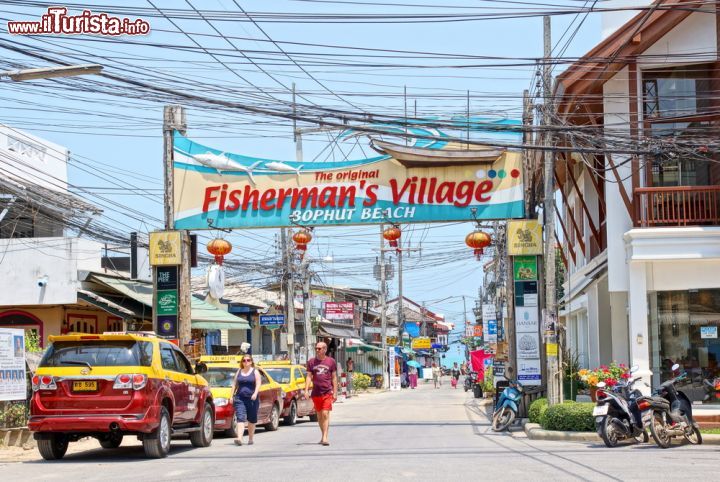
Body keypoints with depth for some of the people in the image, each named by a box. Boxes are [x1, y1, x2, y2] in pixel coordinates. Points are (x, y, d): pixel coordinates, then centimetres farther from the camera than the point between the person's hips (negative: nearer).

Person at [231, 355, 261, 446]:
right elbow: (235, 384, 15)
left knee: (251, 420, 8)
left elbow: (258, 384, -6)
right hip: (239, 398, 1)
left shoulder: (255, 372, 3)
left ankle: (250, 439, 21)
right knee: (240, 418, -12)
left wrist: (255, 394, -21)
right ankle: (239, 438, -24)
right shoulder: (239, 372, 13)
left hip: (252, 399, -1)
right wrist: (232, 395, 8)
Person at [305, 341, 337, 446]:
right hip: (316, 393, 3)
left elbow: (334, 378, 5)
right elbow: (309, 376, 6)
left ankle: (325, 438, -16)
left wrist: (335, 392, 1)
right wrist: (306, 390, -5)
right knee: (319, 415, 12)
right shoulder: (311, 362, 8)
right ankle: (323, 436, 25)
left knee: (325, 414, -13)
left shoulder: (331, 361, 3)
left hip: (327, 392, -3)